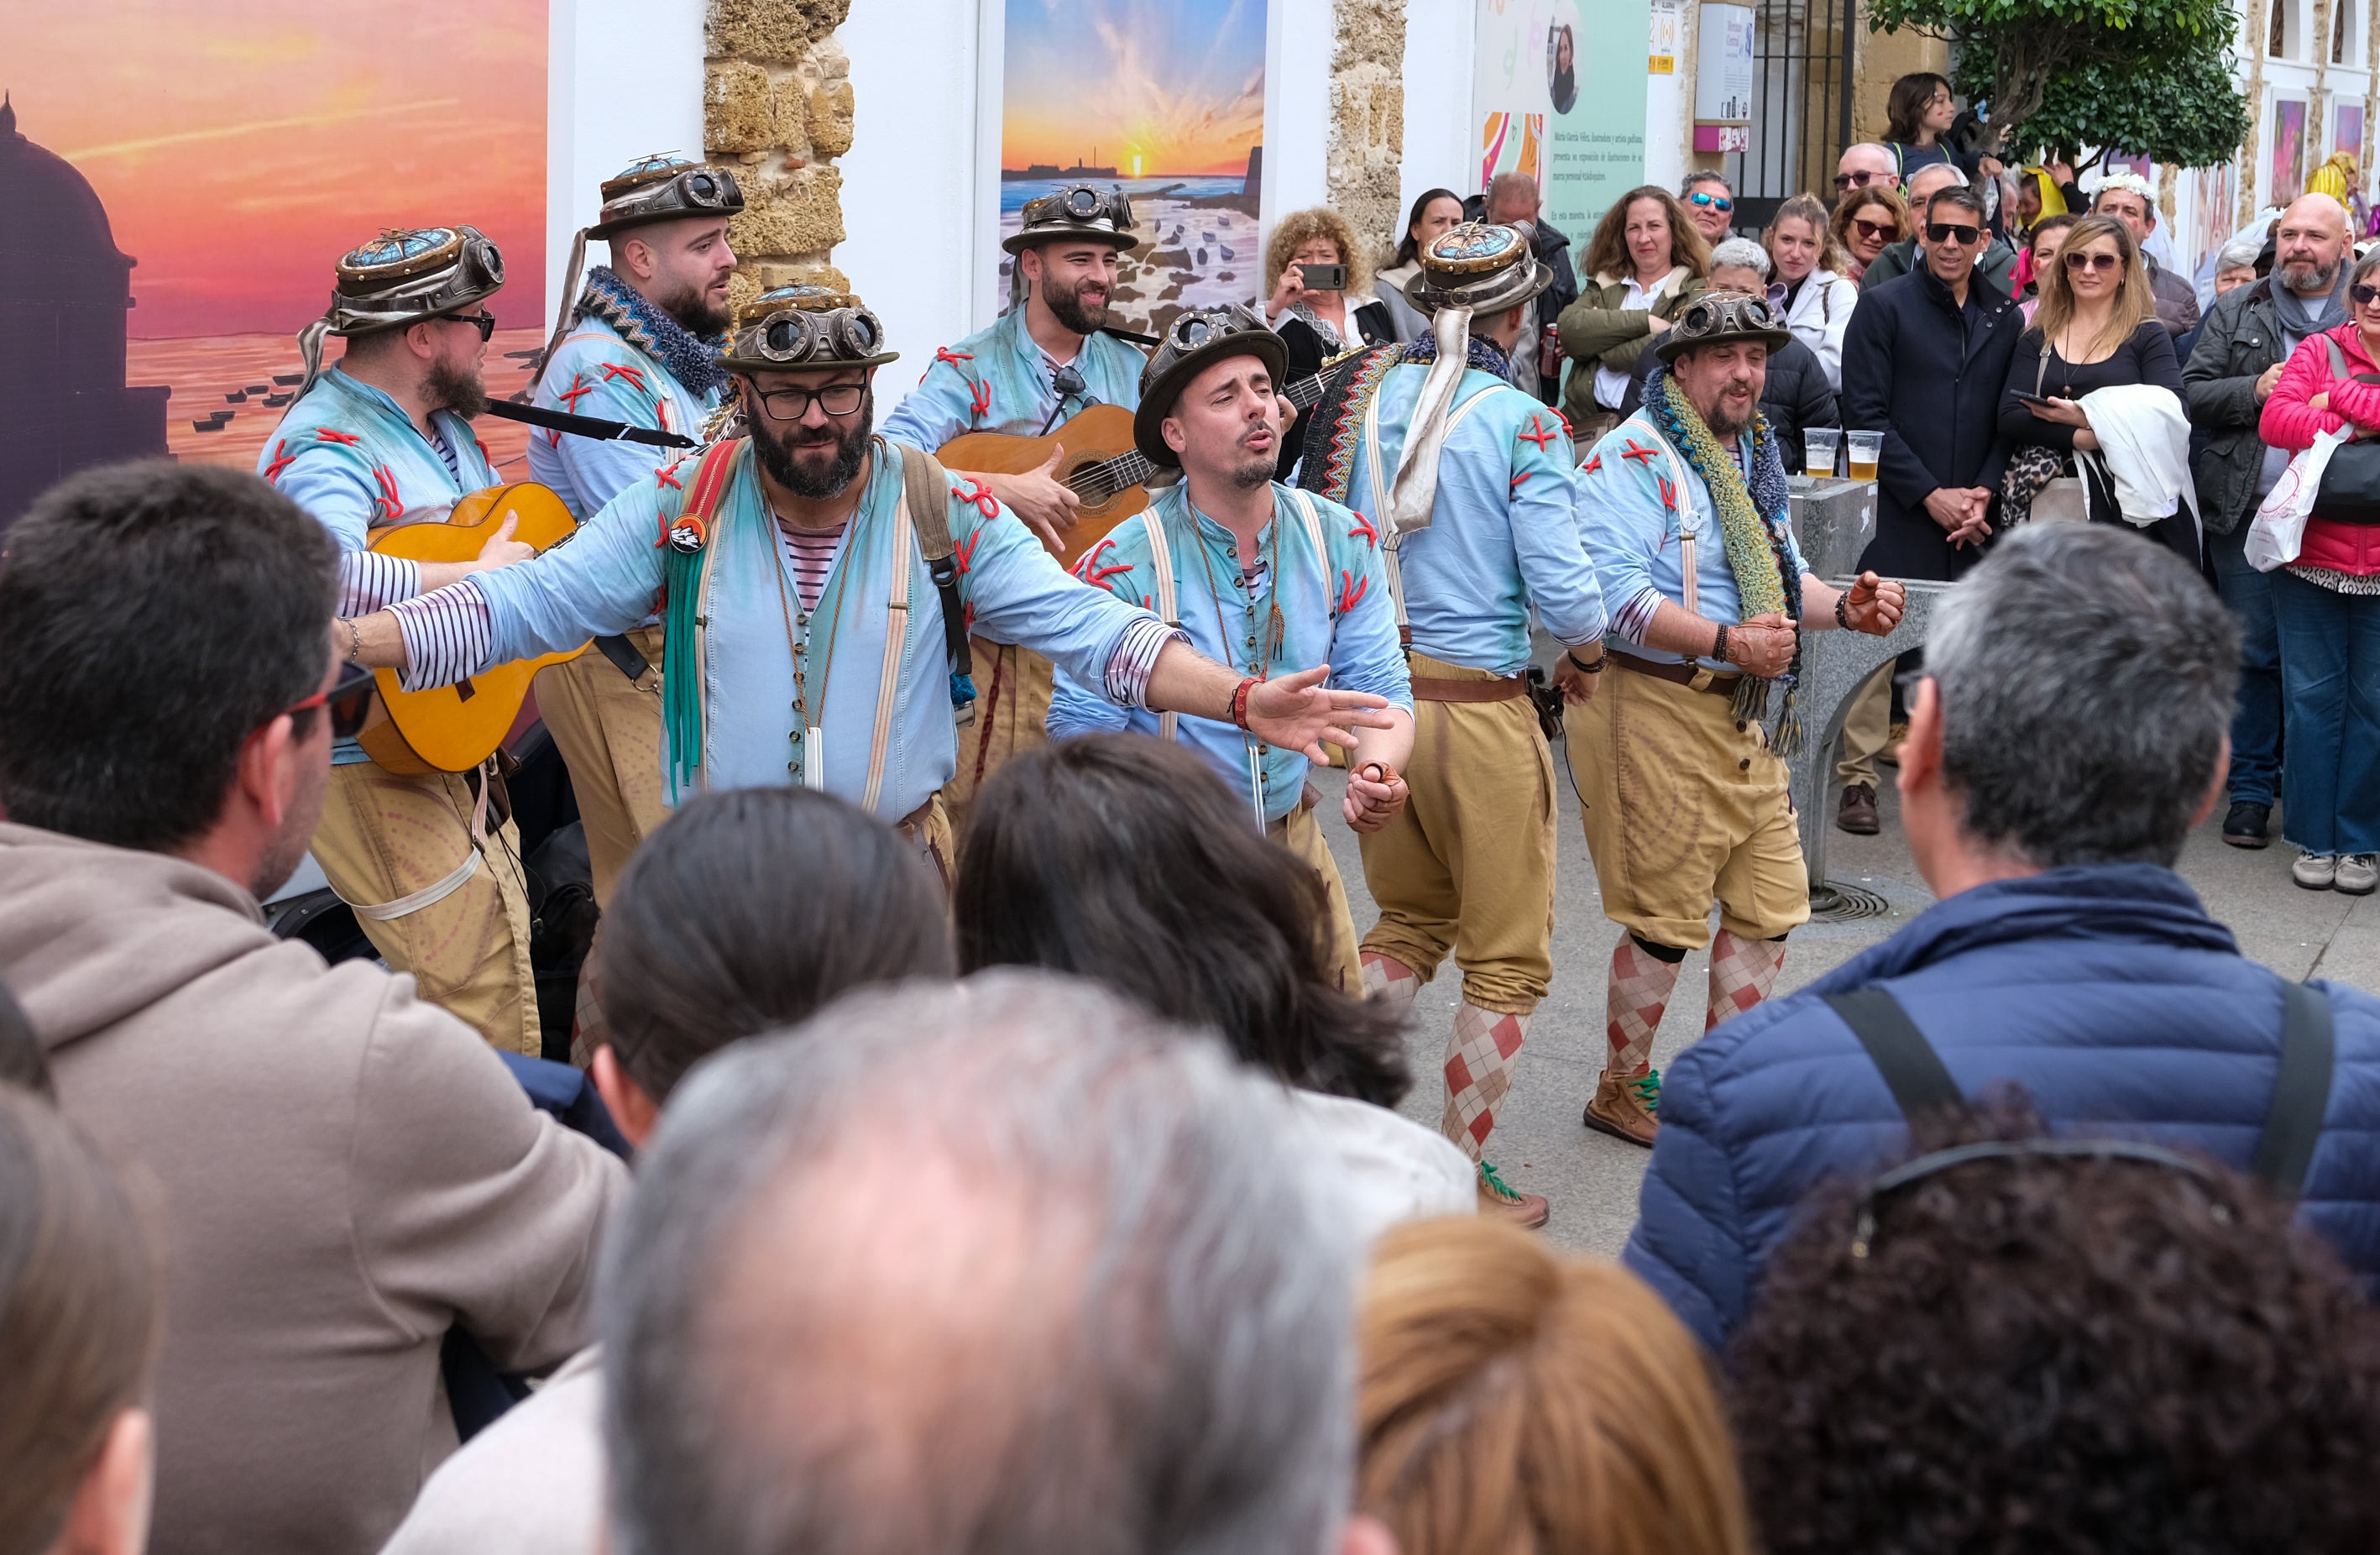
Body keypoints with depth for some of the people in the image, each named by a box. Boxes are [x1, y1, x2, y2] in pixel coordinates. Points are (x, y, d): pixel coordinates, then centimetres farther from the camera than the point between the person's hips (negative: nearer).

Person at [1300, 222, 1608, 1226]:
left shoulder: (1366, 395, 2)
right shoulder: (1523, 425, -13)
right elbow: (1561, 586, -14)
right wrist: (1590, 647, 7)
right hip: (1480, 706, -5)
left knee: (1409, 919, 25)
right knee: (1507, 958, 9)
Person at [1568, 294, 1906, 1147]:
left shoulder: (1754, 457, 18)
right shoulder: (1633, 455, -11)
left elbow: (1781, 580, 24)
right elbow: (1615, 594, -22)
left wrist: (1844, 608, 3)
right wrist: (1728, 643, -29)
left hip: (1746, 715, 9)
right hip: (1655, 704, -9)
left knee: (1772, 901, 11)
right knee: (1667, 917, -2)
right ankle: (1622, 1091, 16)